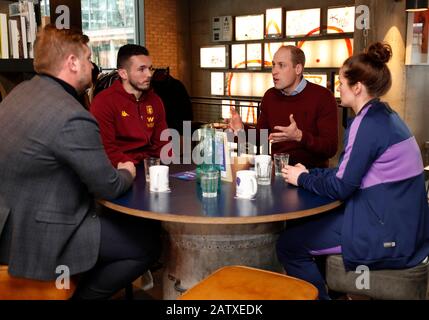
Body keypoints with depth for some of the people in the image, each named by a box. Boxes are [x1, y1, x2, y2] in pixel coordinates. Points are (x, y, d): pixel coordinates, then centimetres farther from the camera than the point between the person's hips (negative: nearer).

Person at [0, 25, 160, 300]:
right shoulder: (73, 118, -27)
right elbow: (109, 188, -15)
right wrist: (126, 173, 5)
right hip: (39, 237, -10)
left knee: (122, 222, 24)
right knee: (148, 243, -2)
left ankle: (78, 285, 33)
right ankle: (83, 295, 15)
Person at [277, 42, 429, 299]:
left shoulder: (369, 123, -19)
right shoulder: (383, 115, 11)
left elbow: (340, 187, -17)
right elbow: (349, 172, 14)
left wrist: (302, 178, -1)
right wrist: (309, 173, 8)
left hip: (387, 237, -10)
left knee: (288, 244, -7)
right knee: (307, 224, 22)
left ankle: (317, 294, 13)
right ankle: (331, 290, 33)